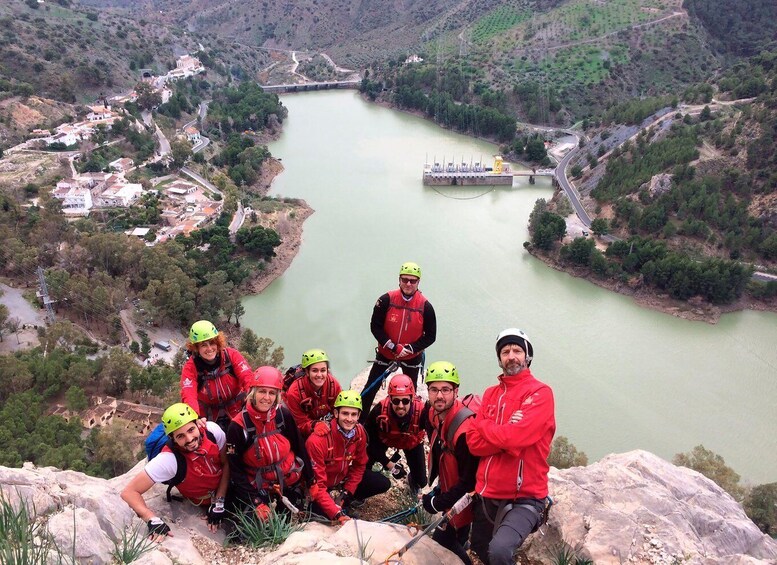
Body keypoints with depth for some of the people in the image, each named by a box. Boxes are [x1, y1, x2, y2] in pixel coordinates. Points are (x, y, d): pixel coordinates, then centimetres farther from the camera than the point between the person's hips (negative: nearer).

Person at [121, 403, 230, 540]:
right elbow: (129, 492, -29)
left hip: (226, 486, 3)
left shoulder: (212, 430, -27)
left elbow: (226, 464, -11)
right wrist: (153, 520, -39)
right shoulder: (169, 459, -34)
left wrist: (219, 502, -15)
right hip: (204, 503, -3)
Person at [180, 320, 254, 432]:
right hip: (209, 419, 0)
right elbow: (189, 396, -28)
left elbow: (247, 378, -23)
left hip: (237, 413, 0)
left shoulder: (232, 355, -13)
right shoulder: (190, 367, -15)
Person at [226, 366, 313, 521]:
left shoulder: (283, 415, -12)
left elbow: (300, 449, 0)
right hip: (257, 489, -3)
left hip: (291, 484, 3)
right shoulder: (238, 426, -19)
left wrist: (311, 481, 3)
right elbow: (235, 469, -14)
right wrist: (257, 503, -18)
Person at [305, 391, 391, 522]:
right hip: (323, 486, -5)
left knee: (383, 484, -7)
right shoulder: (318, 440, -33)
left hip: (343, 479, 5)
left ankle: (345, 500, 9)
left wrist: (346, 493, -10)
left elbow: (359, 465, 0)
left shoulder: (359, 432, -15)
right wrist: (336, 513, -38)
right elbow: (317, 483, -31)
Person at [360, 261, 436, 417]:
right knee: (370, 389, 4)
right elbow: (375, 326, -11)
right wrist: (393, 347, -20)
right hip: (385, 353, 0)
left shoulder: (425, 306, -16)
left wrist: (409, 349, -20)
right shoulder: (387, 300, -17)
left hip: (412, 357, 1)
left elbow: (430, 336, -9)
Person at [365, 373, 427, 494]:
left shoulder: (422, 411, -41)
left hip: (412, 442, 0)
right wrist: (389, 464, -24)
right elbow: (371, 441, -25)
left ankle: (412, 480, 40)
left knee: (421, 481, 2)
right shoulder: (379, 411, -39)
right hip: (385, 438, 0)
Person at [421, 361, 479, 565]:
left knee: (444, 542, 1)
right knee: (443, 540, 20)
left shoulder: (465, 429, -35)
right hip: (450, 490, 8)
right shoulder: (434, 415, -7)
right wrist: (439, 489, 9)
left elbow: (469, 480, -28)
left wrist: (437, 503, -21)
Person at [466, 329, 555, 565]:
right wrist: (506, 434, -17)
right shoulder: (491, 394, 9)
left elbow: (516, 436, -23)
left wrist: (484, 425, -4)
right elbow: (474, 442, 0)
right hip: (487, 494, 7)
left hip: (525, 497, -6)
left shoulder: (540, 393, -9)